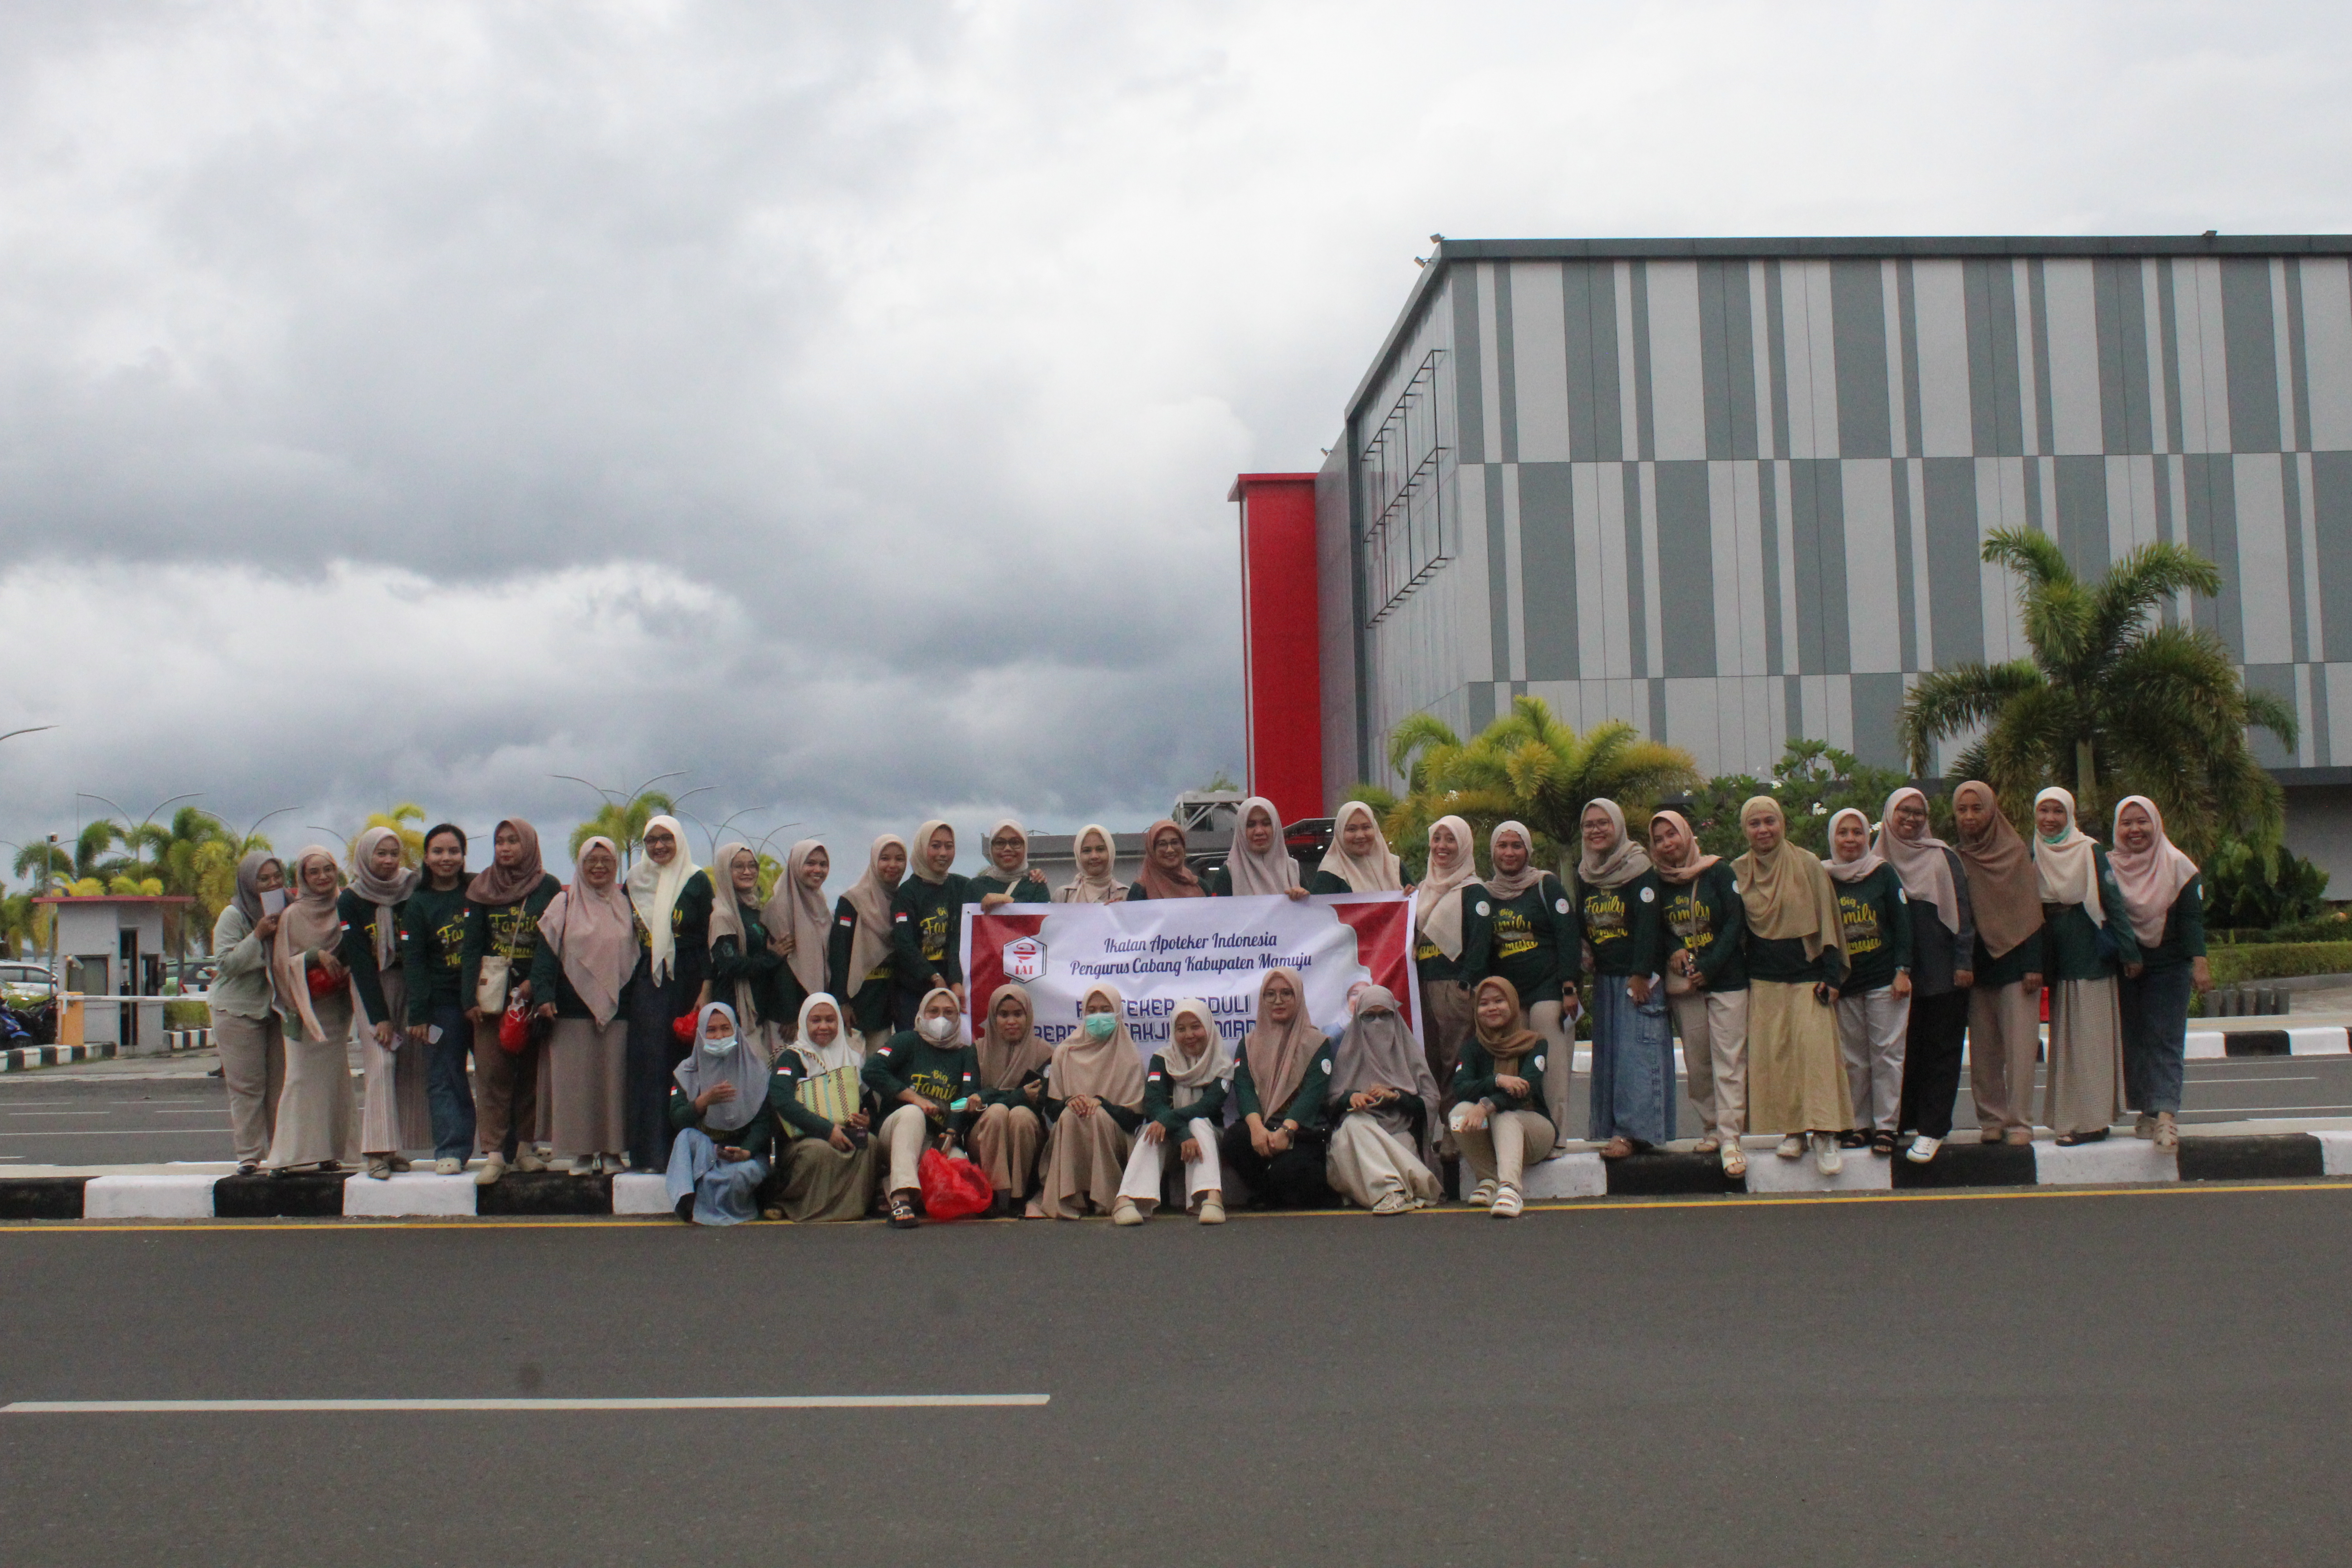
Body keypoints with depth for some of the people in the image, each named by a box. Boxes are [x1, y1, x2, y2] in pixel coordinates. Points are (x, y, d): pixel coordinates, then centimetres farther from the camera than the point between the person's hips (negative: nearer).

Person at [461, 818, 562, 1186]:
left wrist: (536, 983, -12)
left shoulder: (549, 888, 3)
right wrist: (470, 997, -1)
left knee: (531, 1073, 3)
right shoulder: (482, 889, 8)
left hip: (534, 993, -1)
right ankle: (494, 1153, -4)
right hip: (492, 993, 1)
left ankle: (525, 1147, 12)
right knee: (492, 1073, -4)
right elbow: (472, 946, 7)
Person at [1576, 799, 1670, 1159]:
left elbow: (1648, 923, -14)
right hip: (1604, 976, 7)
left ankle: (1634, 1130, -12)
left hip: (1638, 976, -7)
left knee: (1637, 1049, -10)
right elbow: (1581, 925, 17)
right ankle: (1608, 1127, 9)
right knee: (1607, 1051, 6)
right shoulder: (1585, 874, 12)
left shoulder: (1639, 868, -8)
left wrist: (1641, 974, -19)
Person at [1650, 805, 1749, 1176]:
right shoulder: (1657, 882, 8)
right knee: (1697, 1061, 5)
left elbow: (1736, 923, -6)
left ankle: (1730, 1138, -10)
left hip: (1726, 979, -3)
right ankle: (1710, 1129, 16)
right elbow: (1657, 929, 12)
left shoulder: (1718, 872, -1)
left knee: (1729, 1059, -8)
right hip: (1683, 984, 3)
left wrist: (1709, 968, -13)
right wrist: (1673, 949, -9)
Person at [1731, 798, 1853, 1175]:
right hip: (1764, 980, 3)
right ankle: (1792, 1131, 7)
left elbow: (1827, 920, -1)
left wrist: (1831, 975, -7)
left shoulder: (1808, 865, -1)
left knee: (1815, 1049, -11)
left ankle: (1824, 1136, -10)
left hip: (1807, 976, -3)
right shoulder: (1738, 872, 7)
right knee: (1774, 1055, -1)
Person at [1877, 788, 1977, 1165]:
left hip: (1941, 971, -2)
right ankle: (1904, 1121, 13)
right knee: (1906, 1048, 5)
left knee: (1939, 1049, -1)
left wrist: (1964, 961, -10)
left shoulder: (1943, 857, 1)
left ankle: (1931, 1128, 1)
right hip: (1899, 973, 2)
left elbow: (1962, 910, -2)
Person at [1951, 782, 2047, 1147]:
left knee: (2019, 1047, -7)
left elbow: (2031, 909, -3)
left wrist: (2034, 964, -10)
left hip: (2015, 961, -3)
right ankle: (1992, 1120, 10)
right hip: (1976, 965, 3)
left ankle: (2020, 1123, -4)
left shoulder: (2016, 853, 1)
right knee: (1983, 1049, 3)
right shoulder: (1954, 859, 9)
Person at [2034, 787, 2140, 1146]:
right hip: (2055, 959, 5)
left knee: (2091, 1035, -4)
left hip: (2090, 952, -5)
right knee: (2064, 1037, 6)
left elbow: (2113, 901, -7)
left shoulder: (2090, 851, -5)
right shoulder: (2033, 856, 9)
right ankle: (2070, 1118, 10)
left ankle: (2093, 1119, -2)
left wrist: (2129, 953, -12)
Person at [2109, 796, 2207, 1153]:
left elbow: (2192, 918, -3)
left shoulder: (2178, 866, 0)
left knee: (2165, 1040, -9)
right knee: (2132, 1041, 3)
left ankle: (2166, 1113, -19)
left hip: (2169, 966, -2)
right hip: (2123, 969, 2)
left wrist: (2199, 962, -13)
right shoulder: (2108, 866, 5)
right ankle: (2149, 1111, 10)